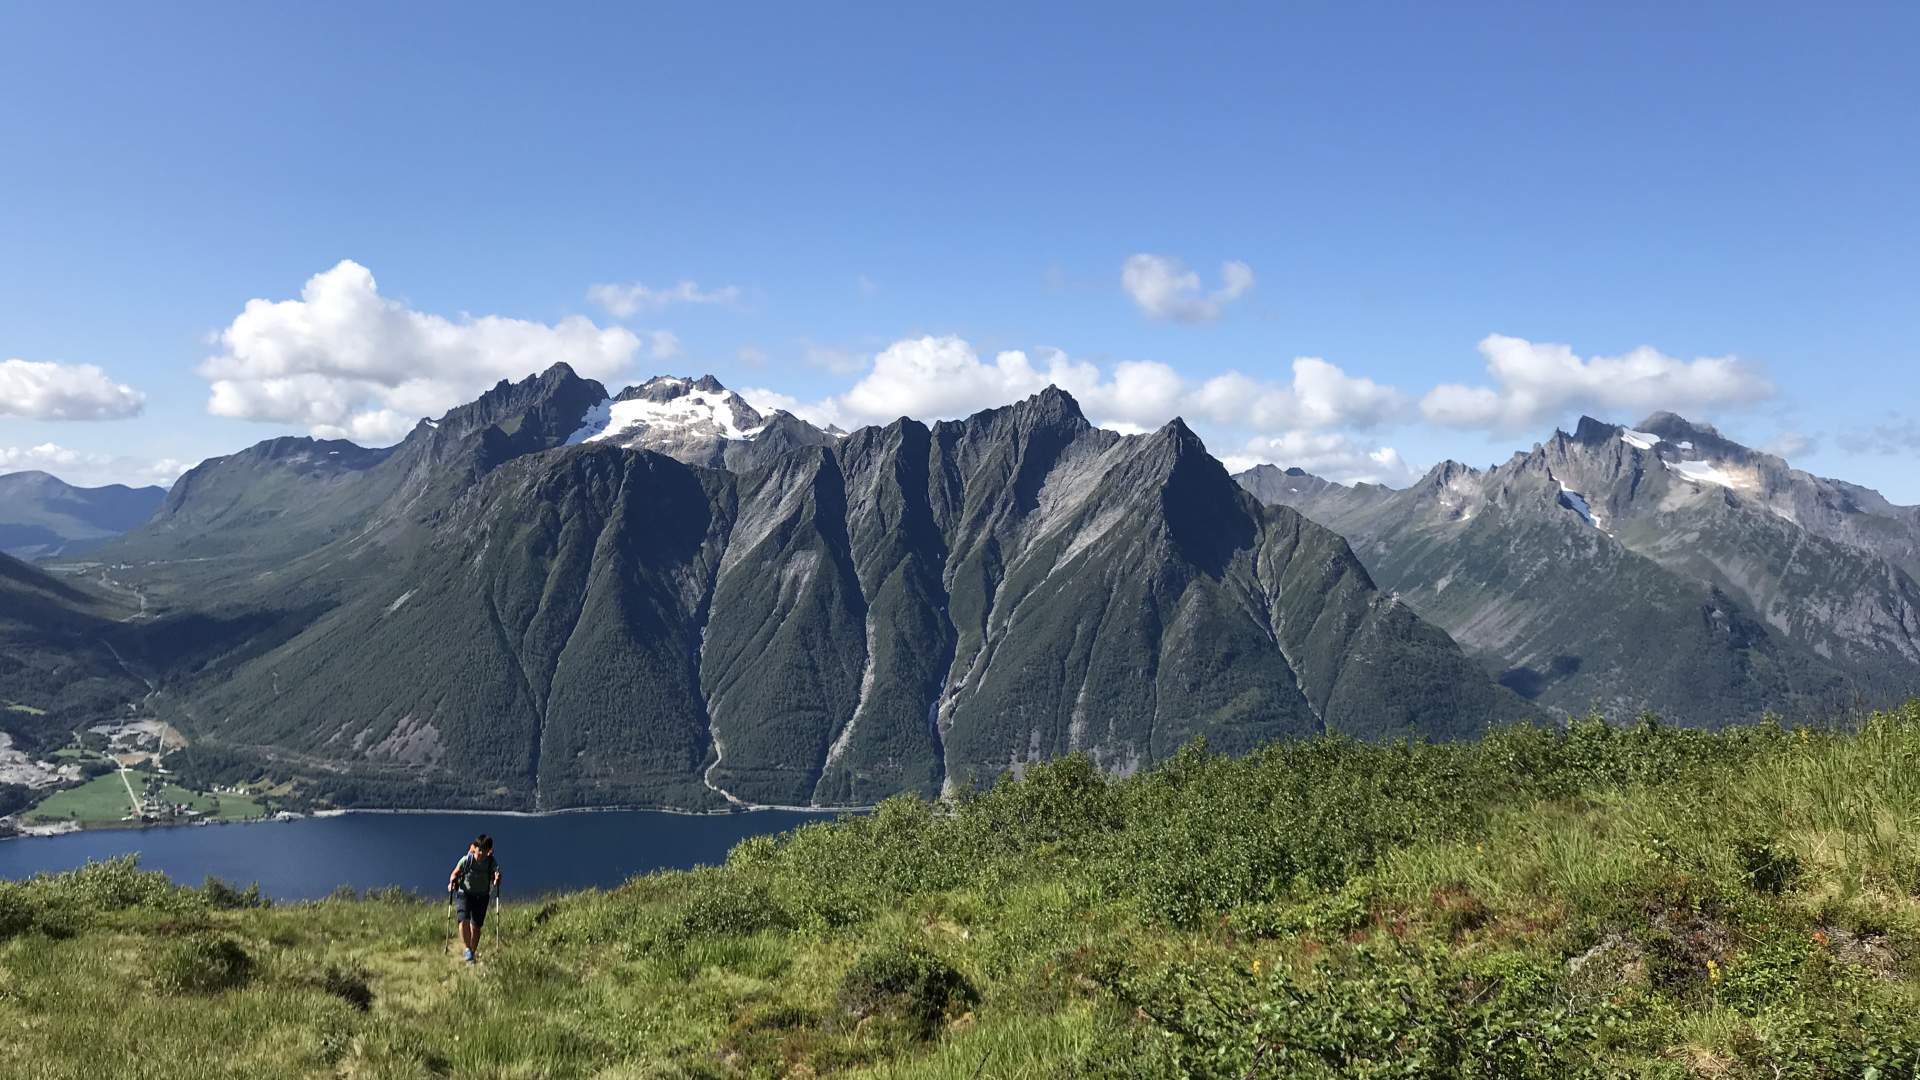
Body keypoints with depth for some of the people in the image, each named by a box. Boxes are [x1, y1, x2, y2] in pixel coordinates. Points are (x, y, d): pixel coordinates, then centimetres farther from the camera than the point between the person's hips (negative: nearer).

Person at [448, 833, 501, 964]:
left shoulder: (492, 863, -11)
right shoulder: (466, 860, -13)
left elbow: (495, 880, -6)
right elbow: (455, 873, -1)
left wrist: (496, 880, -28)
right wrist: (452, 882, -20)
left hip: (482, 896, 1)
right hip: (464, 893, -1)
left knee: (476, 926, 3)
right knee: (464, 920, -20)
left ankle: (473, 952, 20)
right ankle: (468, 949, -8)